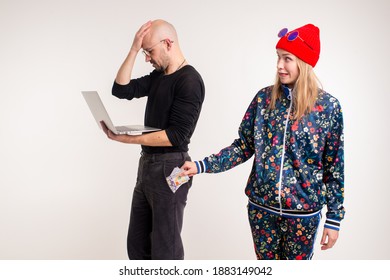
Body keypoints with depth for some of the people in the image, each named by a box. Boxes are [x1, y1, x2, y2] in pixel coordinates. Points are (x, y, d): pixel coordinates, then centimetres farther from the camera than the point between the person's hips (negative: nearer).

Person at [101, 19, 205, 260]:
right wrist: (134, 49, -1)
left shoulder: (189, 80, -15)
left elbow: (176, 135, -21)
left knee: (164, 248, 2)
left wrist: (128, 139, -23)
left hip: (170, 168, -9)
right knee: (137, 244, 16)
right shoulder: (157, 76, 12)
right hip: (147, 164, 9)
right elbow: (121, 90, 4)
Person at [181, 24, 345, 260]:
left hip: (303, 212, -2)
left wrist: (334, 218, -2)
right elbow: (244, 147, 1)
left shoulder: (328, 106, -8)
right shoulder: (265, 97, -2)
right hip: (262, 207, 2)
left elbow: (334, 167, -4)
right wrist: (202, 166, -10)